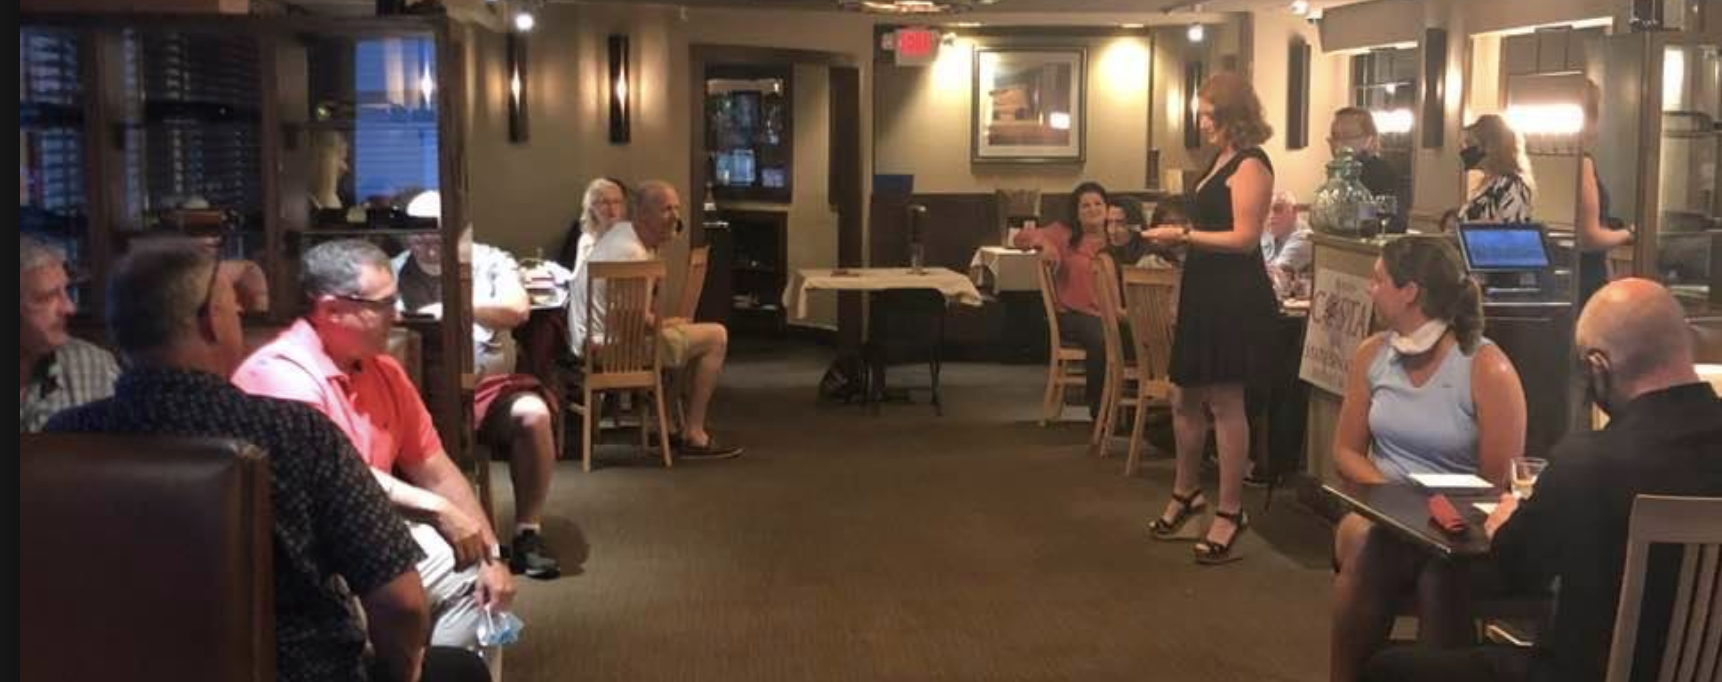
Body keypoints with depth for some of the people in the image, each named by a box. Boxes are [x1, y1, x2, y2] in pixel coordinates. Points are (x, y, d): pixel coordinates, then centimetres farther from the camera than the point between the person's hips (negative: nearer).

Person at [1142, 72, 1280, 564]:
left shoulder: (1250, 165, -12)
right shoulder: (1221, 161, 16)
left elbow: (1245, 237, -18)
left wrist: (1183, 236, -16)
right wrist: (1179, 236, 10)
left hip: (1235, 297, -9)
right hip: (1205, 293, 9)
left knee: (1224, 402, -3)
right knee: (1185, 399, 14)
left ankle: (1230, 512, 7)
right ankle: (1186, 494, 32)